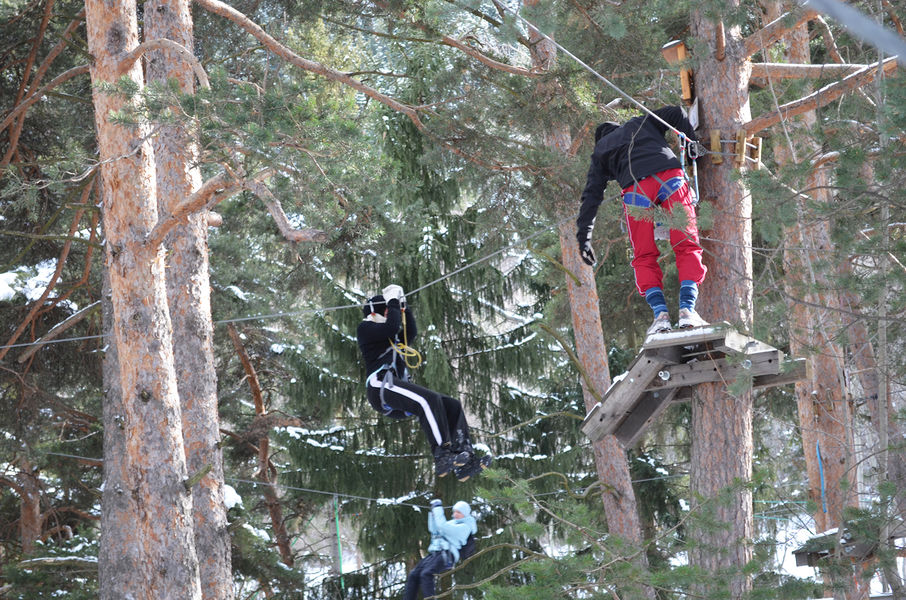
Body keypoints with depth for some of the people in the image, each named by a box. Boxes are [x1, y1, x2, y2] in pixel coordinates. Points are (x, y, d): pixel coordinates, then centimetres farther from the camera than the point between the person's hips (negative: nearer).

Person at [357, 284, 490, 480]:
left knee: (452, 405, -3)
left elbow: (411, 332, 29)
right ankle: (442, 458, -38)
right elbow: (392, 327, -9)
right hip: (381, 386, -10)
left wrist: (404, 307, 23)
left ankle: (464, 462, -17)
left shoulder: (389, 338, 35)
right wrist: (393, 301, 3)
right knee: (429, 399, -32)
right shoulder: (365, 328, 8)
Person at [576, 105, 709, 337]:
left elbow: (592, 195, 21)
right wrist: (692, 143, 24)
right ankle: (687, 311, -14)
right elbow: (676, 114, 20)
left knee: (644, 258, 8)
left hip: (637, 188, 0)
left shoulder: (600, 152, 30)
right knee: (687, 247, 1)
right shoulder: (641, 123, 35)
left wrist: (584, 235, 19)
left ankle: (661, 314, -8)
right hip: (671, 177, 0)